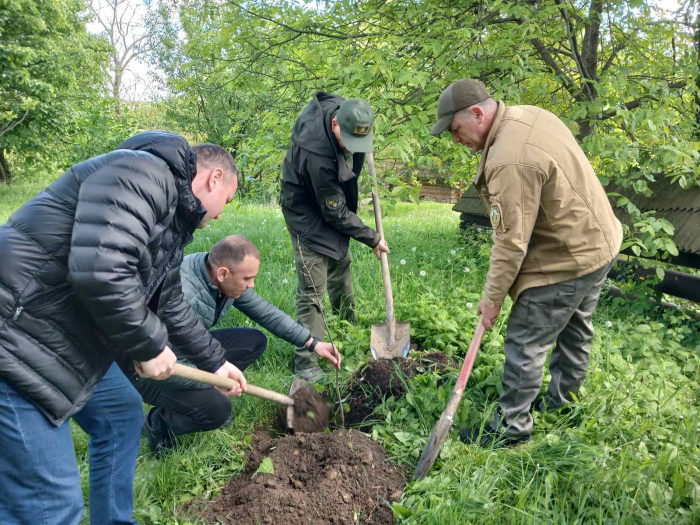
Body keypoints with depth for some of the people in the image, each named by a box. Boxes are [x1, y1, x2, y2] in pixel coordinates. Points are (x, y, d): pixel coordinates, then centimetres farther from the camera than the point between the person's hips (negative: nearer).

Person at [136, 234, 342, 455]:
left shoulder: (227, 279, -12)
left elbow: (266, 312, -1)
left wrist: (312, 342, -3)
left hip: (186, 349, 8)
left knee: (255, 342, 0)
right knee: (217, 409, -26)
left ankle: (204, 395, 9)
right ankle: (158, 423, 3)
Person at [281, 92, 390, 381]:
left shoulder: (340, 107, -18)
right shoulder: (317, 156, -40)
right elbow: (336, 214, -27)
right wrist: (372, 239, -17)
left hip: (332, 204, 9)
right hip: (308, 213, -8)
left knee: (341, 268, 20)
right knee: (312, 289, -10)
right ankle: (305, 361, -1)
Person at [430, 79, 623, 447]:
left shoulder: (510, 162, -31)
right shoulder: (528, 114, 0)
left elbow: (511, 242, -26)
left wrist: (492, 298, -15)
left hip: (568, 260, -10)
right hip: (598, 240, 10)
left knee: (525, 342, 0)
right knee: (574, 329, 24)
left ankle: (512, 426, 13)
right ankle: (563, 400, 44)